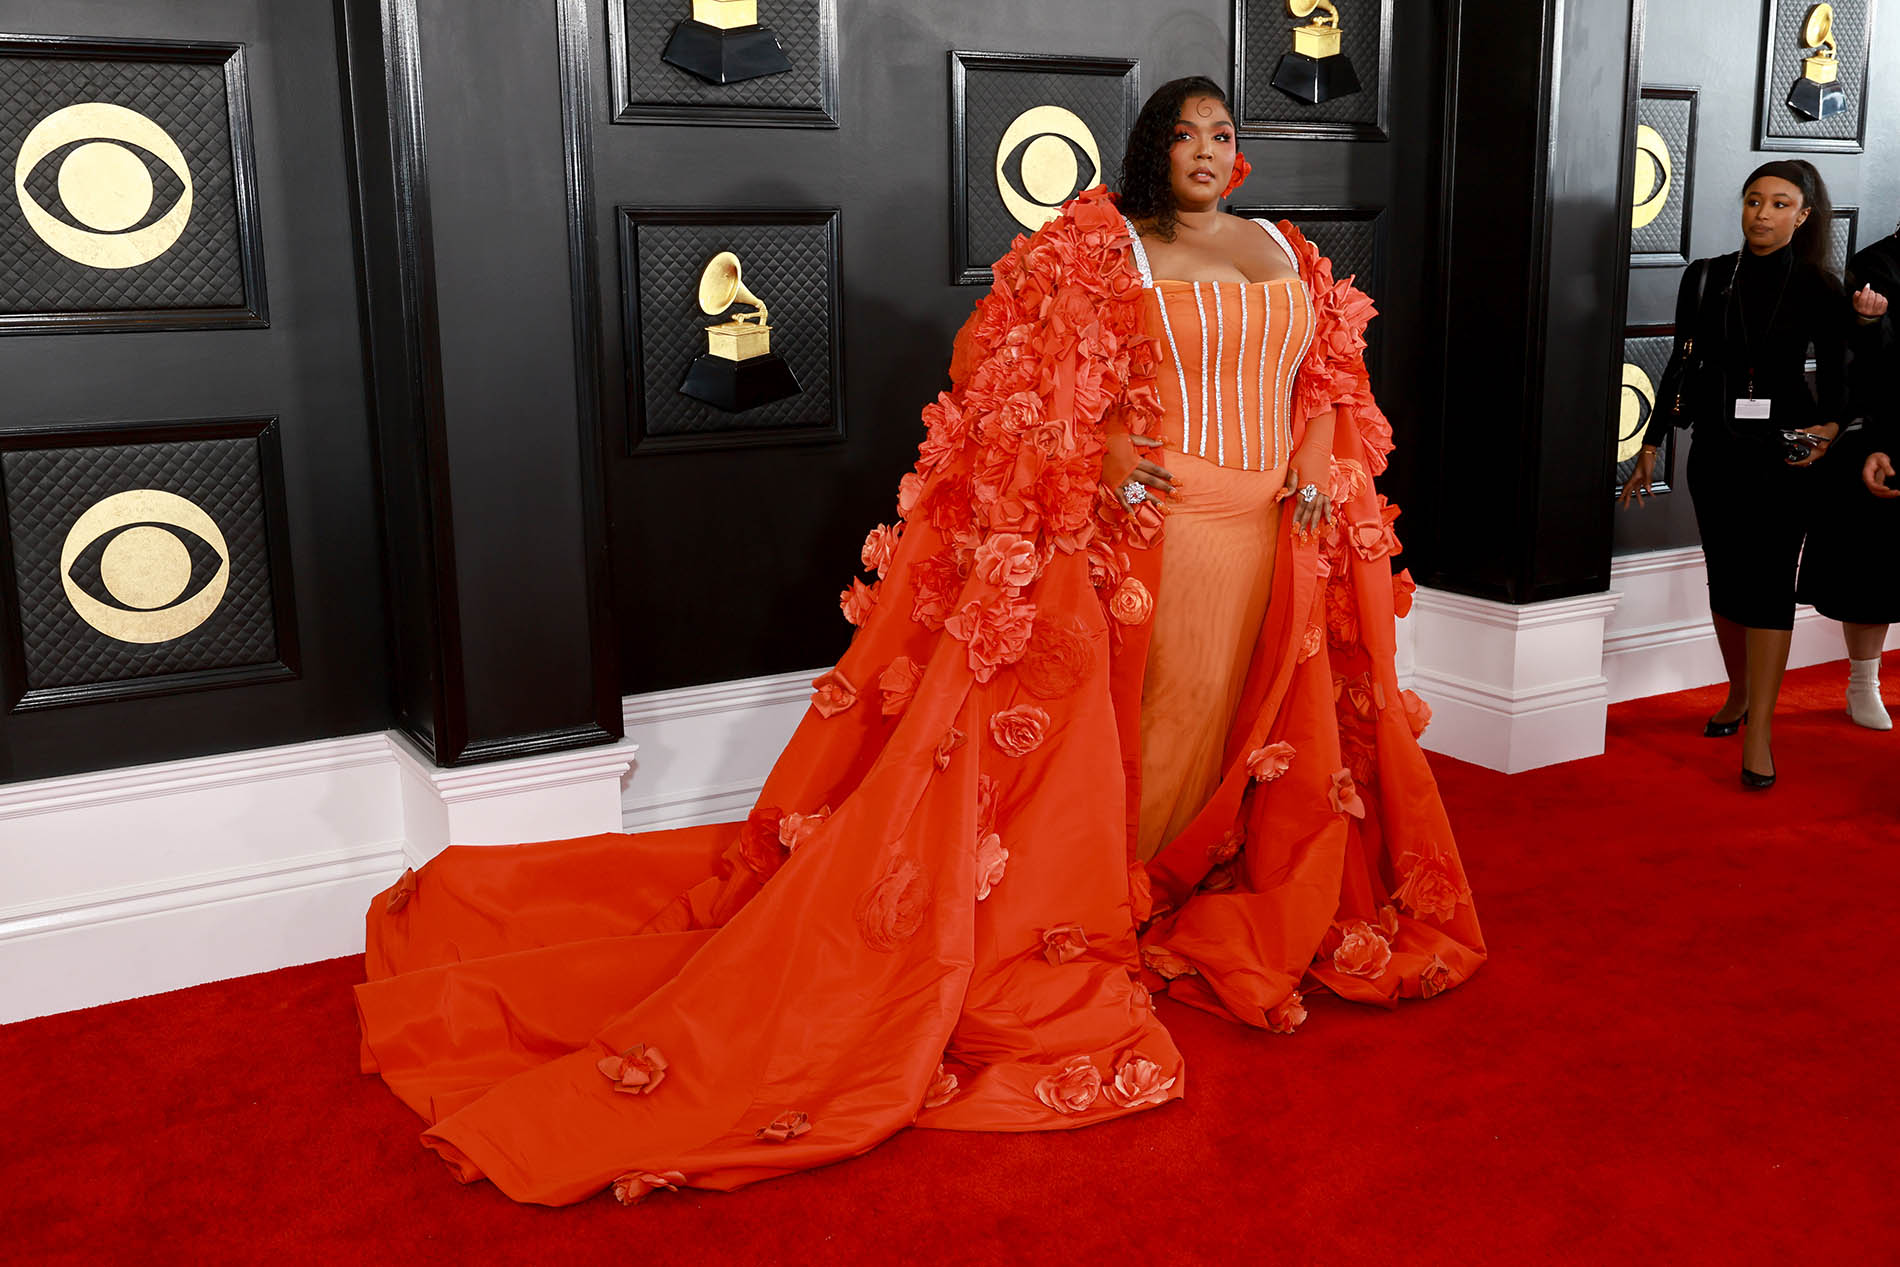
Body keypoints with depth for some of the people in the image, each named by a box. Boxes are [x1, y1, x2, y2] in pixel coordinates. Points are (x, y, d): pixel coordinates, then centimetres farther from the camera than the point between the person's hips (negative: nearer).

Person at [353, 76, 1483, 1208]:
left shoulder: (1288, 254, 17)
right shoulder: (1101, 250, -1)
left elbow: (1331, 380, 19)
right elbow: (997, 364, -6)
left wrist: (1320, 461, 0)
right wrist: (1094, 449, -17)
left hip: (1278, 545, 6)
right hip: (1146, 535, -5)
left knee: (1256, 741, 12)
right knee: (1126, 741, -3)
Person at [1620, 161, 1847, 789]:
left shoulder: (1818, 288, 0)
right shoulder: (1707, 278, 6)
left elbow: (1833, 375, 4)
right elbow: (1684, 364, 9)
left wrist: (1828, 428, -15)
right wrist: (1651, 444, 8)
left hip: (1783, 454, -3)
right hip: (1716, 449, 3)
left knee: (1769, 582, -8)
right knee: (1725, 577, 11)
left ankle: (1759, 732, -10)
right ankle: (1740, 696, 31)